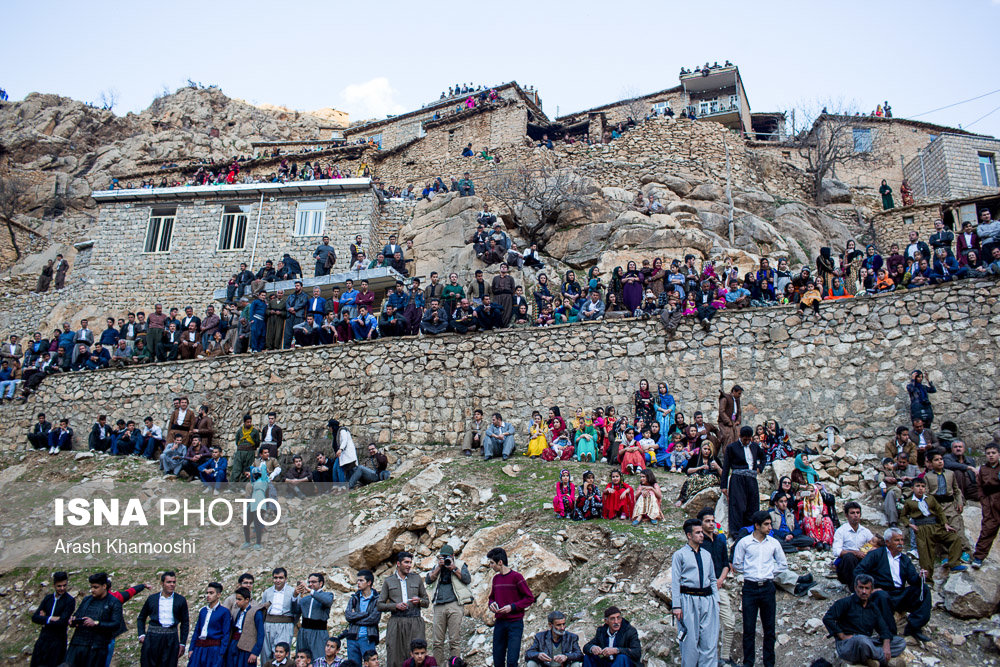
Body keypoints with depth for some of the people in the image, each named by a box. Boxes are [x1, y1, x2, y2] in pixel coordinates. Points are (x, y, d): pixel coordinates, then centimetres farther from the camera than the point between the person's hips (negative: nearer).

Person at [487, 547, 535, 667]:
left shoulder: (516, 577, -8)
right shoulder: (495, 578, 11)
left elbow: (530, 598, -7)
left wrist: (512, 607, -15)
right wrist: (491, 604, 2)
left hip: (515, 623, -6)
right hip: (499, 623, 6)